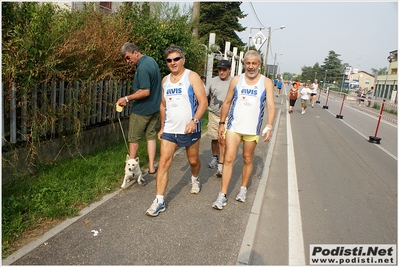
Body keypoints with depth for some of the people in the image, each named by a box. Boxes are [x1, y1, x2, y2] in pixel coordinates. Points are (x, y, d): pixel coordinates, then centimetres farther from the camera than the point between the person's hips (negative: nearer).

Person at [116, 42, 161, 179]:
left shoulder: (142, 68, -23)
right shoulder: (151, 60, 6)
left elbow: (145, 92, -28)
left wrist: (127, 98, -22)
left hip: (142, 110, -9)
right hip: (155, 107, 9)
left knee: (134, 138, 9)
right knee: (151, 136, 13)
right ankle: (151, 166, 17)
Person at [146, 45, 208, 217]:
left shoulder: (192, 77, -7)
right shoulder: (165, 80, 9)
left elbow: (203, 102, -14)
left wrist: (194, 120, -28)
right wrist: (162, 127, 15)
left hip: (189, 130, -3)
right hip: (169, 130, 4)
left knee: (193, 160, 14)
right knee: (163, 162, -4)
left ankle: (195, 179, 47)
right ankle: (159, 201, 1)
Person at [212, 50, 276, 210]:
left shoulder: (266, 82, -1)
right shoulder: (236, 80, 3)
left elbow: (271, 106, -9)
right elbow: (227, 103, 7)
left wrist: (269, 127, -22)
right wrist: (222, 123, 4)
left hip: (252, 129, 0)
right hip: (234, 126, 0)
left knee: (248, 159, 12)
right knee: (228, 159, -4)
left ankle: (243, 189, 31)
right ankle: (222, 195, 1)